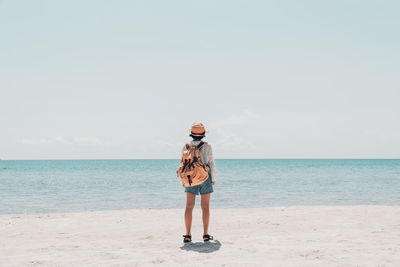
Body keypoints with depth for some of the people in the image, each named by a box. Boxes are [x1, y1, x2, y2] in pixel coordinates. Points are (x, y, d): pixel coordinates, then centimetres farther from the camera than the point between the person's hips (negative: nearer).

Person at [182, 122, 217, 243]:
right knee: (205, 207, 4)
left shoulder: (186, 147, -3)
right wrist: (213, 178, 8)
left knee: (189, 207, 3)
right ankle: (205, 235, 5)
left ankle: (188, 235, 0)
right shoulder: (207, 146, -8)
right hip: (205, 178, -1)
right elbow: (211, 164, -5)